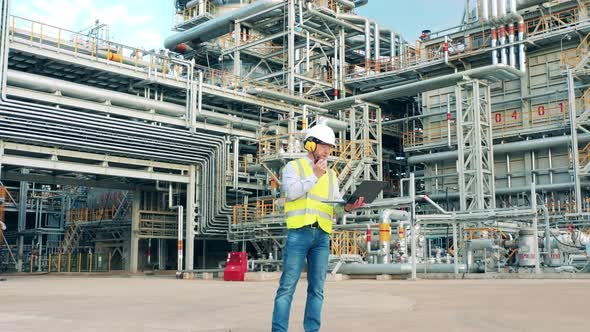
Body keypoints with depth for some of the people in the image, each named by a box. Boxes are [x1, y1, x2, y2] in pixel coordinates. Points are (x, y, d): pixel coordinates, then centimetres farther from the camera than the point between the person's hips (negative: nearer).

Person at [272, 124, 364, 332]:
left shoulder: (331, 175, 21)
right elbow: (290, 192, -11)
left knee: (317, 289, 4)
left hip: (322, 235, 5)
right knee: (287, 286, -7)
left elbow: (334, 207, 12)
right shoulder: (293, 166, 8)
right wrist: (314, 176, -8)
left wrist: (347, 207, -9)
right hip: (299, 232, -5)